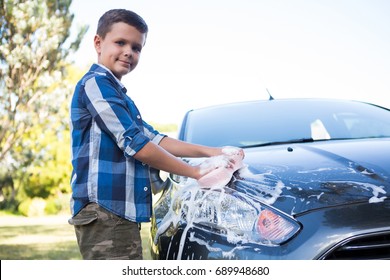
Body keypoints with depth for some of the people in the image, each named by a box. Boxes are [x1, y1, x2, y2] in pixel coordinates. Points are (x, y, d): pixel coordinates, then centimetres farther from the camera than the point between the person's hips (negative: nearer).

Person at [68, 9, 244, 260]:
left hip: (121, 212, 10)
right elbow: (135, 145, -14)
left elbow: (154, 139, 20)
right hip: (105, 210, -10)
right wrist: (196, 172, -8)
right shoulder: (95, 83, -8)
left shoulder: (118, 94, 24)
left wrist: (209, 151, 9)